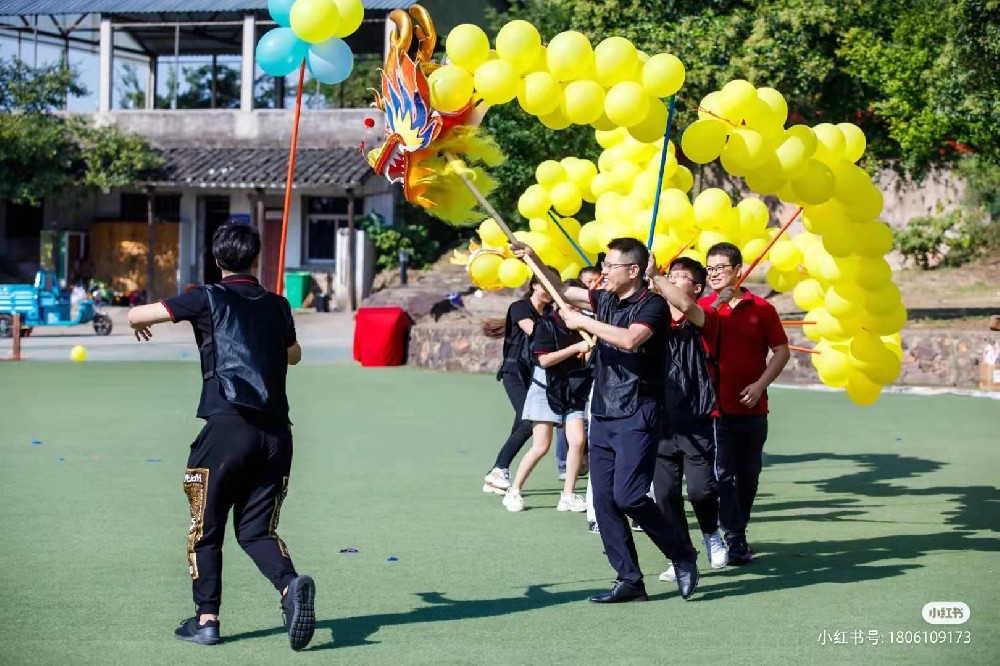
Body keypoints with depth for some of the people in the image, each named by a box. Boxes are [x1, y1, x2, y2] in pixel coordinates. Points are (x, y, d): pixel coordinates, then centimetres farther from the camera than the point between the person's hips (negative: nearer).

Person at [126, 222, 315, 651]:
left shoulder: (210, 298, 2)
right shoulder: (277, 306, 15)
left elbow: (135, 315, 2)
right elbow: (294, 355, 34)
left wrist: (140, 324, 26)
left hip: (227, 426, -4)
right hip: (275, 433, 4)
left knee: (206, 528, 10)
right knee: (256, 529, 10)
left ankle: (206, 619, 9)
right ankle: (290, 585, -17)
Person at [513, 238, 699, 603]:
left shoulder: (653, 305, -10)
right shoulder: (606, 300, 11)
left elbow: (629, 339, -27)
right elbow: (563, 290, 24)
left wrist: (584, 322, -18)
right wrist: (533, 259, 14)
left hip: (636, 418, -8)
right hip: (602, 416, 8)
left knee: (628, 496, -15)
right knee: (604, 500, 3)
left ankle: (682, 557, 5)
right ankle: (629, 581, 8)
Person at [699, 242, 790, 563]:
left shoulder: (760, 308, 2)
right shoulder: (701, 308, 3)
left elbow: (781, 350, 3)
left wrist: (760, 385, -9)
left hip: (752, 408, 1)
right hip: (716, 407, -1)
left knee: (749, 475, 10)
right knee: (722, 474, -6)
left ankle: (738, 532, 23)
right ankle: (735, 540, -5)